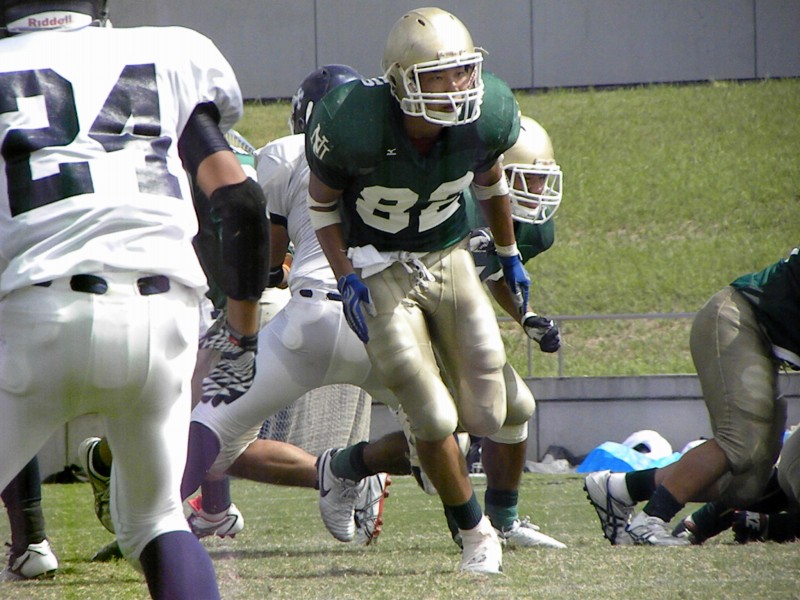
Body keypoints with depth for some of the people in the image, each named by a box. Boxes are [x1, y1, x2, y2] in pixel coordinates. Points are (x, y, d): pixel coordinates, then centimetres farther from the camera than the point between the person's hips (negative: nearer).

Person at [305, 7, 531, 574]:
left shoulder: (487, 117, -17)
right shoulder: (353, 126, -28)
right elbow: (322, 202, -7)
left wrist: (509, 255, 16)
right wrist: (346, 279, -15)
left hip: (449, 260, 4)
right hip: (380, 272, -4)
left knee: (488, 415, 0)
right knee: (436, 420, -10)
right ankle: (476, 533, 15)